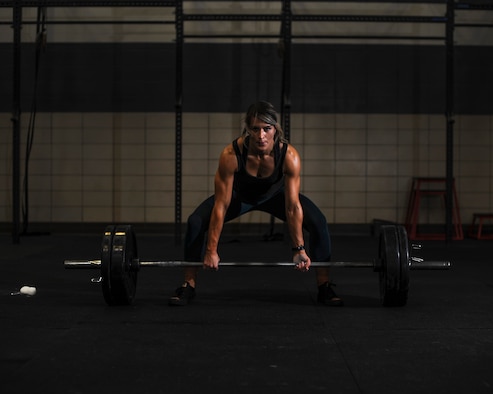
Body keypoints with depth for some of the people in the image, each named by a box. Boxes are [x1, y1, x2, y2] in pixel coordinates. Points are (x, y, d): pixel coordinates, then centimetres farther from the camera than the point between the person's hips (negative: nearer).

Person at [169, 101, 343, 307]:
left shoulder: (289, 156, -36)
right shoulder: (230, 155, -38)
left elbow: (293, 207, -28)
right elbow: (221, 206, -31)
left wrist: (299, 249, -25)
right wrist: (211, 251, -27)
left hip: (275, 194, 1)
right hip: (240, 195, 0)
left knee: (318, 223, -19)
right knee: (195, 223, -21)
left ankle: (324, 287, -2)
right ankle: (188, 286, -3)